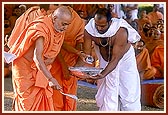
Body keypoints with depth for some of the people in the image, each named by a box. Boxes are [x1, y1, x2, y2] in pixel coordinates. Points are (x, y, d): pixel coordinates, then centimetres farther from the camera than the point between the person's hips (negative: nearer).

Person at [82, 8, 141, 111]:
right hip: (105, 59, 3)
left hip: (124, 57, -3)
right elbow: (86, 53, -22)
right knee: (105, 93, 4)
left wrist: (102, 74, -50)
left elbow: (115, 59, -36)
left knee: (129, 94, -6)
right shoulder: (89, 30, -27)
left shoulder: (121, 32, -37)